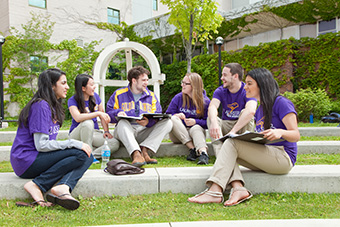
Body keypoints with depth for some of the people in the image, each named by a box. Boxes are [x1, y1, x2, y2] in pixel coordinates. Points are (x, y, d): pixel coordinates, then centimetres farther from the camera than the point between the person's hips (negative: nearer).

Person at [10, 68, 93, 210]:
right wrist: (74, 143, -19)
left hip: (38, 158, 9)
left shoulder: (53, 106, 16)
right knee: (81, 154, -22)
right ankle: (36, 185, -20)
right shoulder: (41, 106, -15)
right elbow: (41, 145, -21)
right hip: (26, 161, -9)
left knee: (88, 157, -7)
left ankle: (63, 187, -30)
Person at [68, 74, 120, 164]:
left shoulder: (95, 96, 4)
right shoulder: (72, 101, -11)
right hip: (77, 134, -4)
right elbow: (78, 118, -31)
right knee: (88, 123, -40)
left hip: (94, 132, 4)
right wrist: (98, 113, -34)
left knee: (115, 144, -23)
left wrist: (106, 131, -5)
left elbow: (103, 115, 9)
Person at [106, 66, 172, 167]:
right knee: (122, 122, -36)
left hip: (145, 131, 2)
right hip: (125, 132, -2)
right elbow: (108, 113, 4)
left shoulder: (151, 95, 14)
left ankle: (144, 150, -31)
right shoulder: (119, 94, 9)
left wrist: (149, 121, -20)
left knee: (167, 122, -18)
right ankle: (136, 154, -51)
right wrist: (118, 113, -20)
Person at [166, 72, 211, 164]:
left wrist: (195, 122, -20)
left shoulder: (205, 101, -2)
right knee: (173, 118, -27)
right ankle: (192, 148, -39)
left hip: (197, 130, -2)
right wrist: (176, 115, -17)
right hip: (178, 135, 2)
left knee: (196, 128, -34)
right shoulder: (178, 97, 3)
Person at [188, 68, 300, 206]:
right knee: (226, 146, -8)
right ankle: (238, 188, -29)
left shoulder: (281, 103, -5)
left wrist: (280, 132, -33)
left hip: (283, 157, -8)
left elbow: (296, 135, -11)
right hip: (265, 159, 8)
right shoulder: (260, 108, 19)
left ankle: (215, 191, -30)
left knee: (232, 143, -21)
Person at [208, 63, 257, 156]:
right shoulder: (220, 91, -5)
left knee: (244, 112, -31)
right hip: (226, 125, 3)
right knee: (210, 118, -24)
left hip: (243, 126, -3)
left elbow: (251, 111, -37)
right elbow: (212, 106, -26)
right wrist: (214, 123, -49)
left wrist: (233, 131, -47)